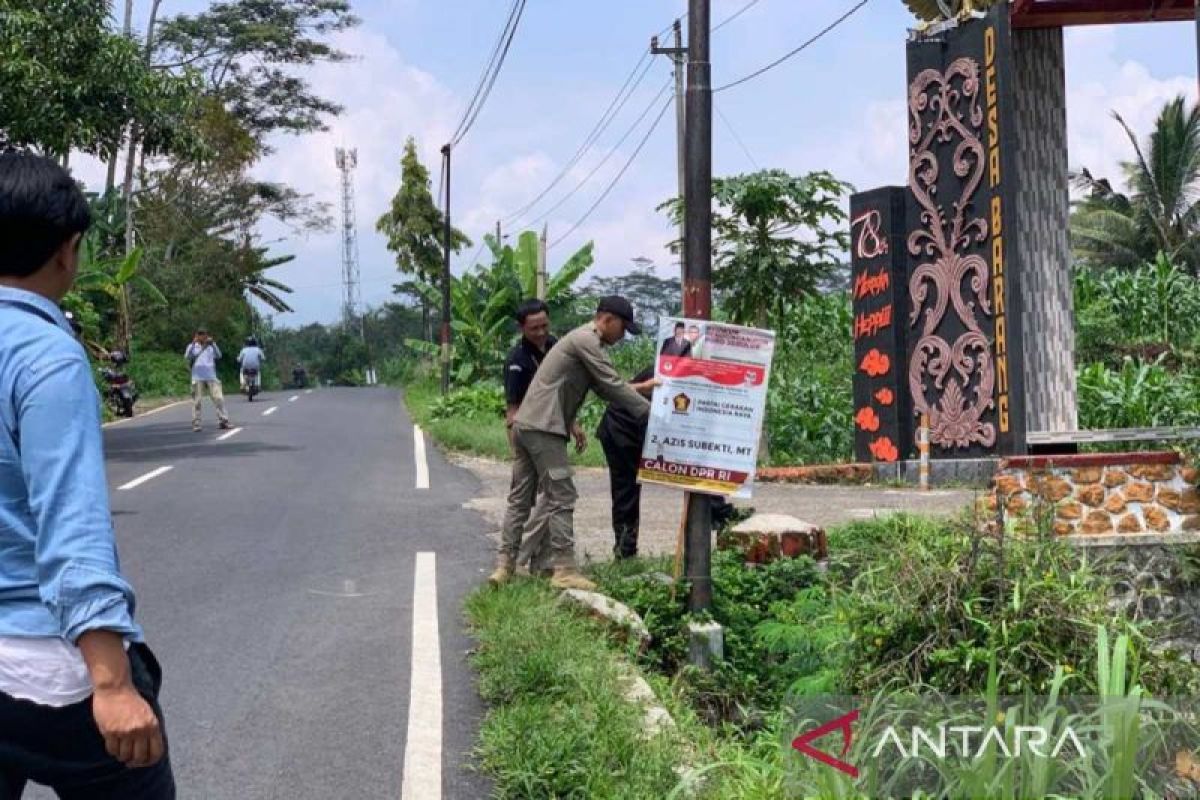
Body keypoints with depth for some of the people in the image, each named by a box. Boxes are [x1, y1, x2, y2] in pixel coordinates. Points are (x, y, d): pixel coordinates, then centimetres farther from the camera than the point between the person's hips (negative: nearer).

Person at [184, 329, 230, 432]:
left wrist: (213, 344, -17)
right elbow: (187, 356, -13)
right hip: (197, 378, -1)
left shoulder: (211, 346, 9)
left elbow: (218, 356, -6)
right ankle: (196, 424, 2)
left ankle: (224, 422, -1)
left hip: (211, 377, 1)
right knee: (196, 401, -2)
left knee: (219, 399, -5)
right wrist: (193, 343, -22)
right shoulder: (192, 347, 5)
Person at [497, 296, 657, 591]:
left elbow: (604, 387, 21)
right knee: (561, 498, -7)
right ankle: (564, 570, -6)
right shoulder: (586, 340, -11)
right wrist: (649, 411, -7)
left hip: (526, 424, 10)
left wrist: (639, 388, 17)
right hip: (543, 428, -10)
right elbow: (612, 386, -13)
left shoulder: (586, 341, 21)